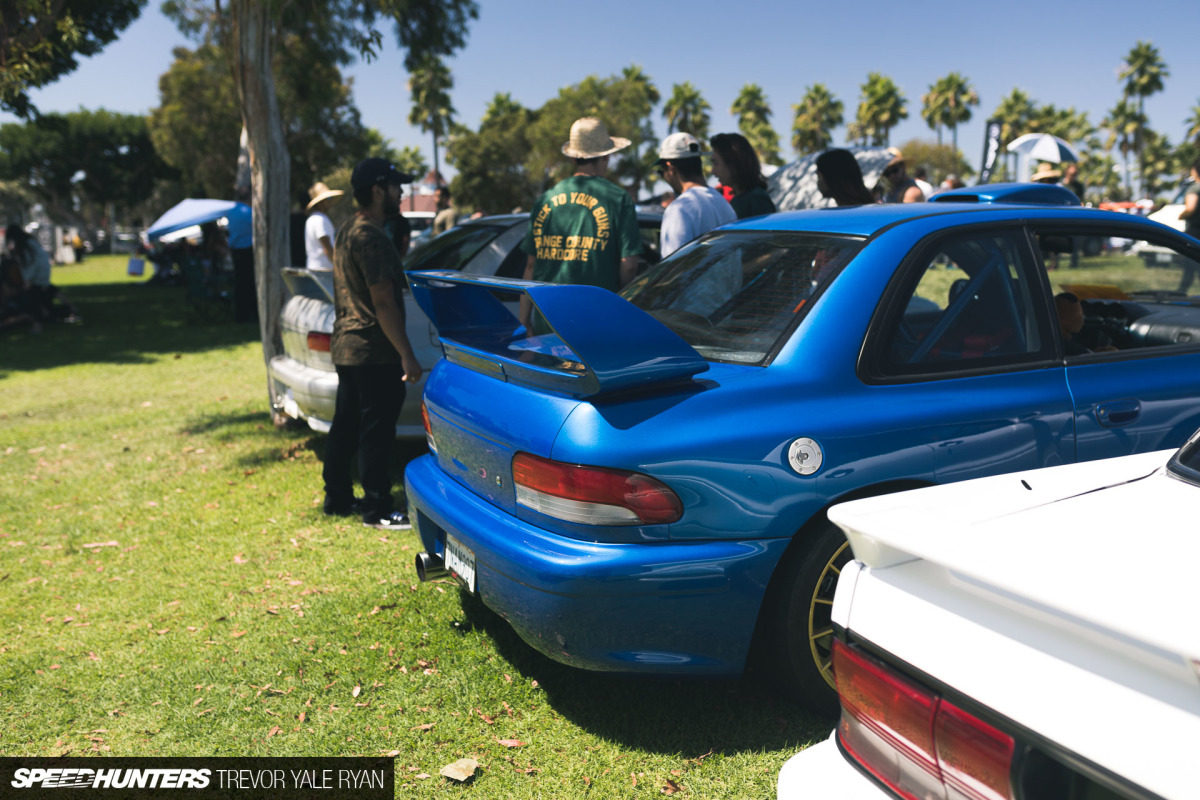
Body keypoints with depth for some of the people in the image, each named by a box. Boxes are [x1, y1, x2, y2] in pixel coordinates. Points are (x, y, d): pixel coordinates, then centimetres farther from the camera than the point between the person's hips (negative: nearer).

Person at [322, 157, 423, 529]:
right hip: (373, 351, -10)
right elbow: (383, 302, -22)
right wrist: (407, 356, -21)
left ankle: (337, 498, 26)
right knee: (376, 431, -3)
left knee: (345, 425, 16)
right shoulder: (371, 238, -18)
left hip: (345, 346, 10)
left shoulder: (346, 231, 14)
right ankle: (377, 509, 4)